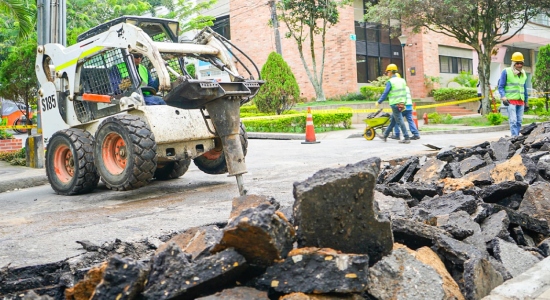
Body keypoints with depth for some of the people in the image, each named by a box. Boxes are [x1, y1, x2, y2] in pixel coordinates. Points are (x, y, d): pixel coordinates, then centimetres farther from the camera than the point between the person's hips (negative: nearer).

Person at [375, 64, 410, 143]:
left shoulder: (390, 82, -10)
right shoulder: (402, 80, 11)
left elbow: (385, 93, -10)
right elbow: (404, 93, 15)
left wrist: (379, 102, 1)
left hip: (395, 104, -8)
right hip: (402, 103, 8)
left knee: (399, 121, -5)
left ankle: (407, 138, -7)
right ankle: (385, 135, 26)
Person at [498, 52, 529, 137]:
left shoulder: (523, 74, 17)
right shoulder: (506, 72, -2)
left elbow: (525, 89, 23)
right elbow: (501, 86, -4)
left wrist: (526, 102, 22)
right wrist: (503, 97, -18)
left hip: (521, 101, 6)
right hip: (511, 101, -6)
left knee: (519, 121, 6)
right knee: (513, 121, -11)